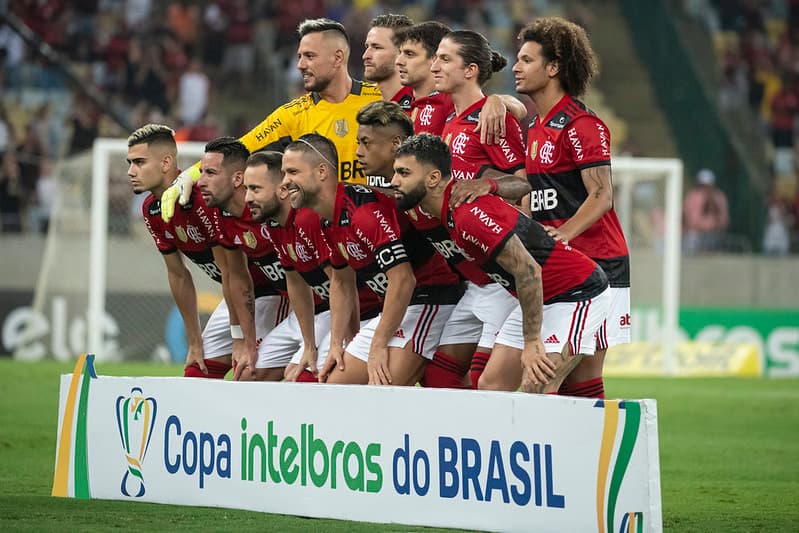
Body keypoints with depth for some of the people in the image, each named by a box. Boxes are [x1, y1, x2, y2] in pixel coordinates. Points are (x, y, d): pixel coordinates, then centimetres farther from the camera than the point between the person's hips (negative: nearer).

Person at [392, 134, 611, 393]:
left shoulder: (468, 216, -28)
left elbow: (528, 269, -29)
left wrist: (532, 343, -25)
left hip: (579, 293, -10)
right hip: (544, 298, 10)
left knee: (536, 389, -21)